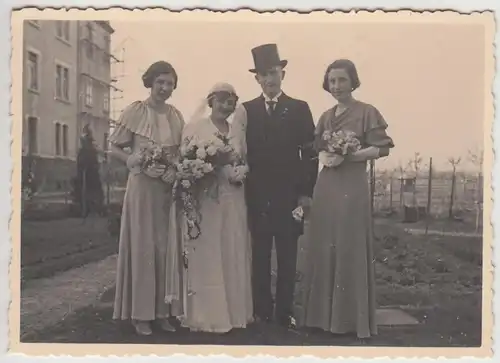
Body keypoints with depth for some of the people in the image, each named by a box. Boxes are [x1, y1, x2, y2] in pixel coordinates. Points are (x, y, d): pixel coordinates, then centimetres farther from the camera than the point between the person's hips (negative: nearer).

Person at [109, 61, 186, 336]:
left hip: (170, 189, 4)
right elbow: (115, 148, -2)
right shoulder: (135, 111, -4)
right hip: (142, 186, -4)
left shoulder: (176, 115, 9)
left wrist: (178, 170, -4)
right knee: (142, 246, 1)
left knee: (167, 247, 7)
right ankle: (140, 313, 9)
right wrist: (135, 161, -18)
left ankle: (162, 310, 16)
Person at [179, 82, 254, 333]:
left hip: (234, 199, 4)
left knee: (234, 255, 8)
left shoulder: (238, 129, 13)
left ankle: (235, 311, 19)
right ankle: (207, 315, 8)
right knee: (207, 256, -2)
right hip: (205, 198, -4)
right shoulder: (196, 127, 0)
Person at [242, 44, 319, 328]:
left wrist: (306, 192, -3)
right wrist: (243, 187, -1)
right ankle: (262, 311, 14)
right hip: (257, 196, 1)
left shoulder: (299, 108, 5)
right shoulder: (247, 110, 8)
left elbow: (310, 153, 2)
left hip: (289, 195, -1)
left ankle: (285, 313, 13)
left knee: (287, 257, 5)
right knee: (259, 257, 5)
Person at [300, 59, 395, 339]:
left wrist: (348, 156, -18)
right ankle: (325, 314, 19)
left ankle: (352, 318, 12)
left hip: (353, 187, -5)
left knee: (350, 250, -1)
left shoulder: (367, 112, -4)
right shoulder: (326, 116, 13)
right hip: (325, 187, 6)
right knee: (323, 249, 7)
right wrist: (324, 157, -4)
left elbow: (382, 148, -8)